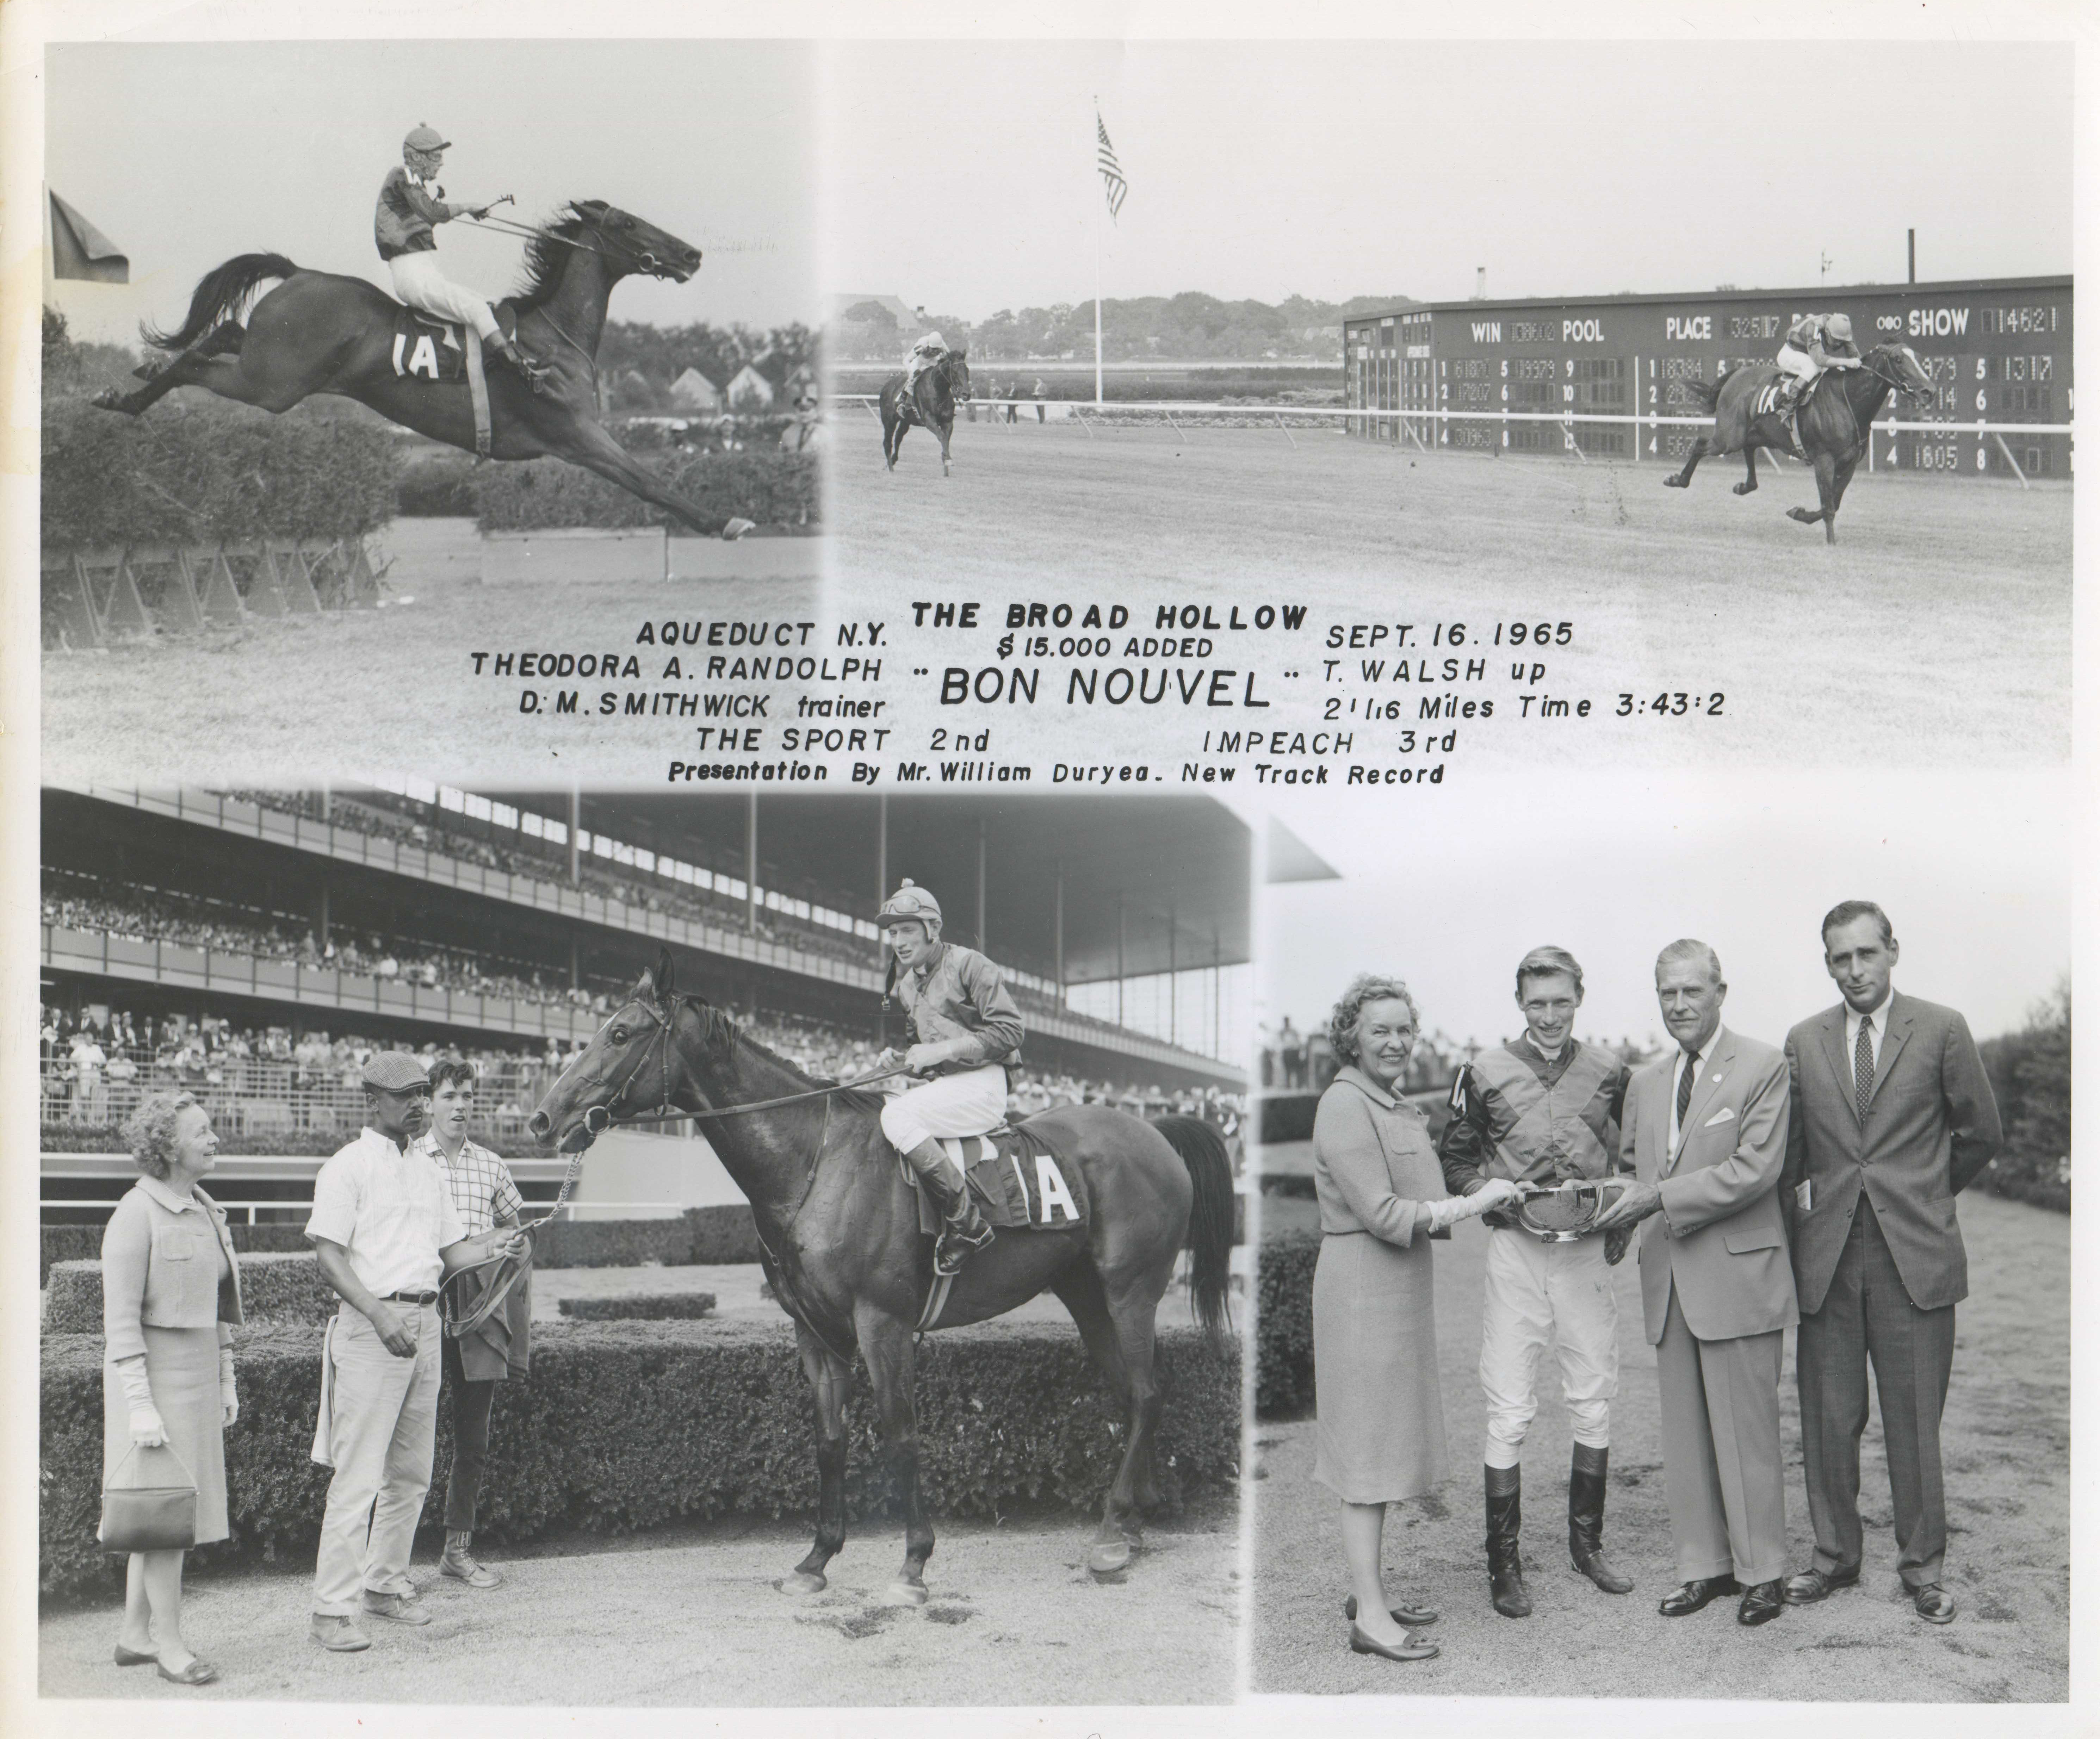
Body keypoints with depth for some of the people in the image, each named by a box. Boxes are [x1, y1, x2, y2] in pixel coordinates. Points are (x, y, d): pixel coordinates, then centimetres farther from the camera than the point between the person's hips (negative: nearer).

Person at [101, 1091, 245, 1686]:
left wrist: (226, 1380, 17)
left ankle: (134, 1634, 21)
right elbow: (121, 1320, -16)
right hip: (153, 1374, -8)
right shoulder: (136, 1214, -14)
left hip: (198, 1373, 8)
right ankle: (169, 1643, 4)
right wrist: (139, 1405, -20)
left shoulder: (207, 1212, 11)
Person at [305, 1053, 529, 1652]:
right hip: (372, 1325, -7)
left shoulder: (427, 1170, 16)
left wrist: (498, 1246, -2)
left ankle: (386, 1585, 24)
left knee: (411, 1470, 12)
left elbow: (451, 1252, 18)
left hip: (426, 1324, 7)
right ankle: (334, 1609, -7)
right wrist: (381, 1316, -24)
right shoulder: (347, 1169, -6)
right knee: (358, 1474, -9)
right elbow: (330, 1259, -13)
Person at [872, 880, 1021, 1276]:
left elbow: (1009, 1030, -12)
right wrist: (899, 1059, 6)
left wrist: (941, 1051, -17)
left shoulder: (968, 965, -6)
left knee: (897, 1116, -30)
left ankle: (965, 1220, -28)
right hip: (938, 1085, 9)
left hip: (981, 1084, -9)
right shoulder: (905, 984, 17)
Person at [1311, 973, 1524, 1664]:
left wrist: (1473, 1199, 6)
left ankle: (1368, 1591, 23)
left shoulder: (1396, 1108, 16)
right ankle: (1369, 1617, -2)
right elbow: (1384, 1216, -20)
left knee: (1383, 1444, 14)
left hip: (1401, 1288, 10)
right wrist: (1475, 1202, -17)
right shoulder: (1344, 1107, -15)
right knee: (1368, 1450, -6)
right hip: (1363, 1288, -10)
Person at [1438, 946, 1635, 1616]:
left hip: (1588, 1251, 2)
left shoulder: (1609, 1074, 6)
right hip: (1515, 1251, -2)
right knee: (1509, 1410, -4)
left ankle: (1586, 1542, 24)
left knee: (1595, 1403, 9)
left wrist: (1620, 1220, -1)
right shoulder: (1485, 1074, 0)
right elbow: (1455, 1160, 7)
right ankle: (1503, 1561, 3)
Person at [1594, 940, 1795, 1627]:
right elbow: (1634, 1163, 24)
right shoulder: (1646, 1082, 13)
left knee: (1746, 1431, 0)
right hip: (1669, 1281, 6)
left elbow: (1755, 1169, -15)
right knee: (1685, 1434, 10)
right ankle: (1704, 1565, 19)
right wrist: (1624, 1210, 3)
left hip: (1737, 1275, -6)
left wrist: (1660, 1198, -18)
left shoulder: (1762, 1067, -7)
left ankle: (1761, 1571, 11)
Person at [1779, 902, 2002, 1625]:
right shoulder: (1804, 1042, 9)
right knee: (1828, 1420, 6)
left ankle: (1922, 1567, 13)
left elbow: (1981, 1134, 10)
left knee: (1914, 1421, 1)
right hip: (1827, 1257, 2)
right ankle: (1834, 1556, 19)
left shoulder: (1941, 1030, 1)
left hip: (1914, 1254, -2)